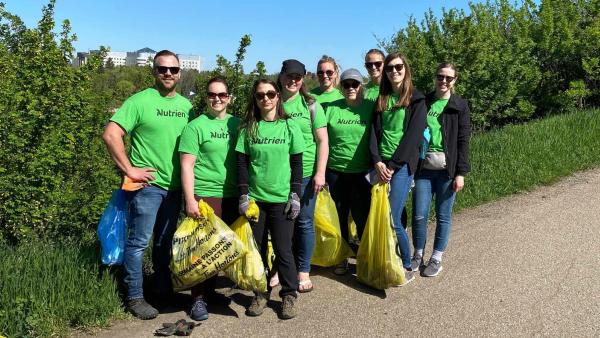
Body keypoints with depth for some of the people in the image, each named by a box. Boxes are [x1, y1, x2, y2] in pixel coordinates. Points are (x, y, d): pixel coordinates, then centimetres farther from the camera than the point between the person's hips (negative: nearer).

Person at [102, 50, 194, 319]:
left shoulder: (186, 105, 9)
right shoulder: (141, 101, -8)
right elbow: (110, 135, -14)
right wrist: (129, 169, -15)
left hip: (175, 186, 6)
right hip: (147, 184, -5)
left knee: (165, 241, 17)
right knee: (139, 241, 1)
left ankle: (164, 290, 32)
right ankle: (135, 297, 14)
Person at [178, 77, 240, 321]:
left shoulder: (237, 124, 9)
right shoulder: (196, 126, -4)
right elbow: (187, 166, -8)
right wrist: (189, 199, -15)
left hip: (232, 197, 5)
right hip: (204, 196, -5)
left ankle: (209, 290, 29)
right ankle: (199, 298, 13)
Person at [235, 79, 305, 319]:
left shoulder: (289, 126, 2)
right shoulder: (248, 128, 4)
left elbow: (296, 164, 3)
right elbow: (242, 163, 3)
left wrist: (295, 195, -3)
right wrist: (243, 195, -4)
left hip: (281, 199, -1)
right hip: (255, 198, 2)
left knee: (283, 250, 2)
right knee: (257, 249, 8)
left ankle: (289, 295, 19)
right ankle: (261, 293, 24)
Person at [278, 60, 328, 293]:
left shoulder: (310, 104, 1)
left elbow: (322, 141, 0)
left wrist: (320, 173, -8)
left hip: (305, 173, -1)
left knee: (304, 222, 6)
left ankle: (303, 271, 20)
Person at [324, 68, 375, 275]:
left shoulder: (371, 107, -1)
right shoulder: (331, 108, 2)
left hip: (362, 172, -2)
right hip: (335, 172, 2)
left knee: (362, 217, 6)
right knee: (340, 216, 12)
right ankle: (342, 258, 28)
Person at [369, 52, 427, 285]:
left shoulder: (416, 100, 1)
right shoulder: (381, 100, 14)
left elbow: (413, 135, -8)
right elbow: (375, 131, 5)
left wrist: (392, 165, -13)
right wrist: (377, 162, -10)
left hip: (402, 165, -4)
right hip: (381, 164, 5)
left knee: (392, 219, -9)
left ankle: (407, 267, 9)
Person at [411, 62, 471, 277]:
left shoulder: (460, 106, 3)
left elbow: (463, 141, -1)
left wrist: (460, 173, -6)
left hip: (446, 168, -1)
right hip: (424, 167, 2)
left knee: (443, 216, 6)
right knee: (419, 215, 1)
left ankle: (436, 258, 20)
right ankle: (418, 254, 20)